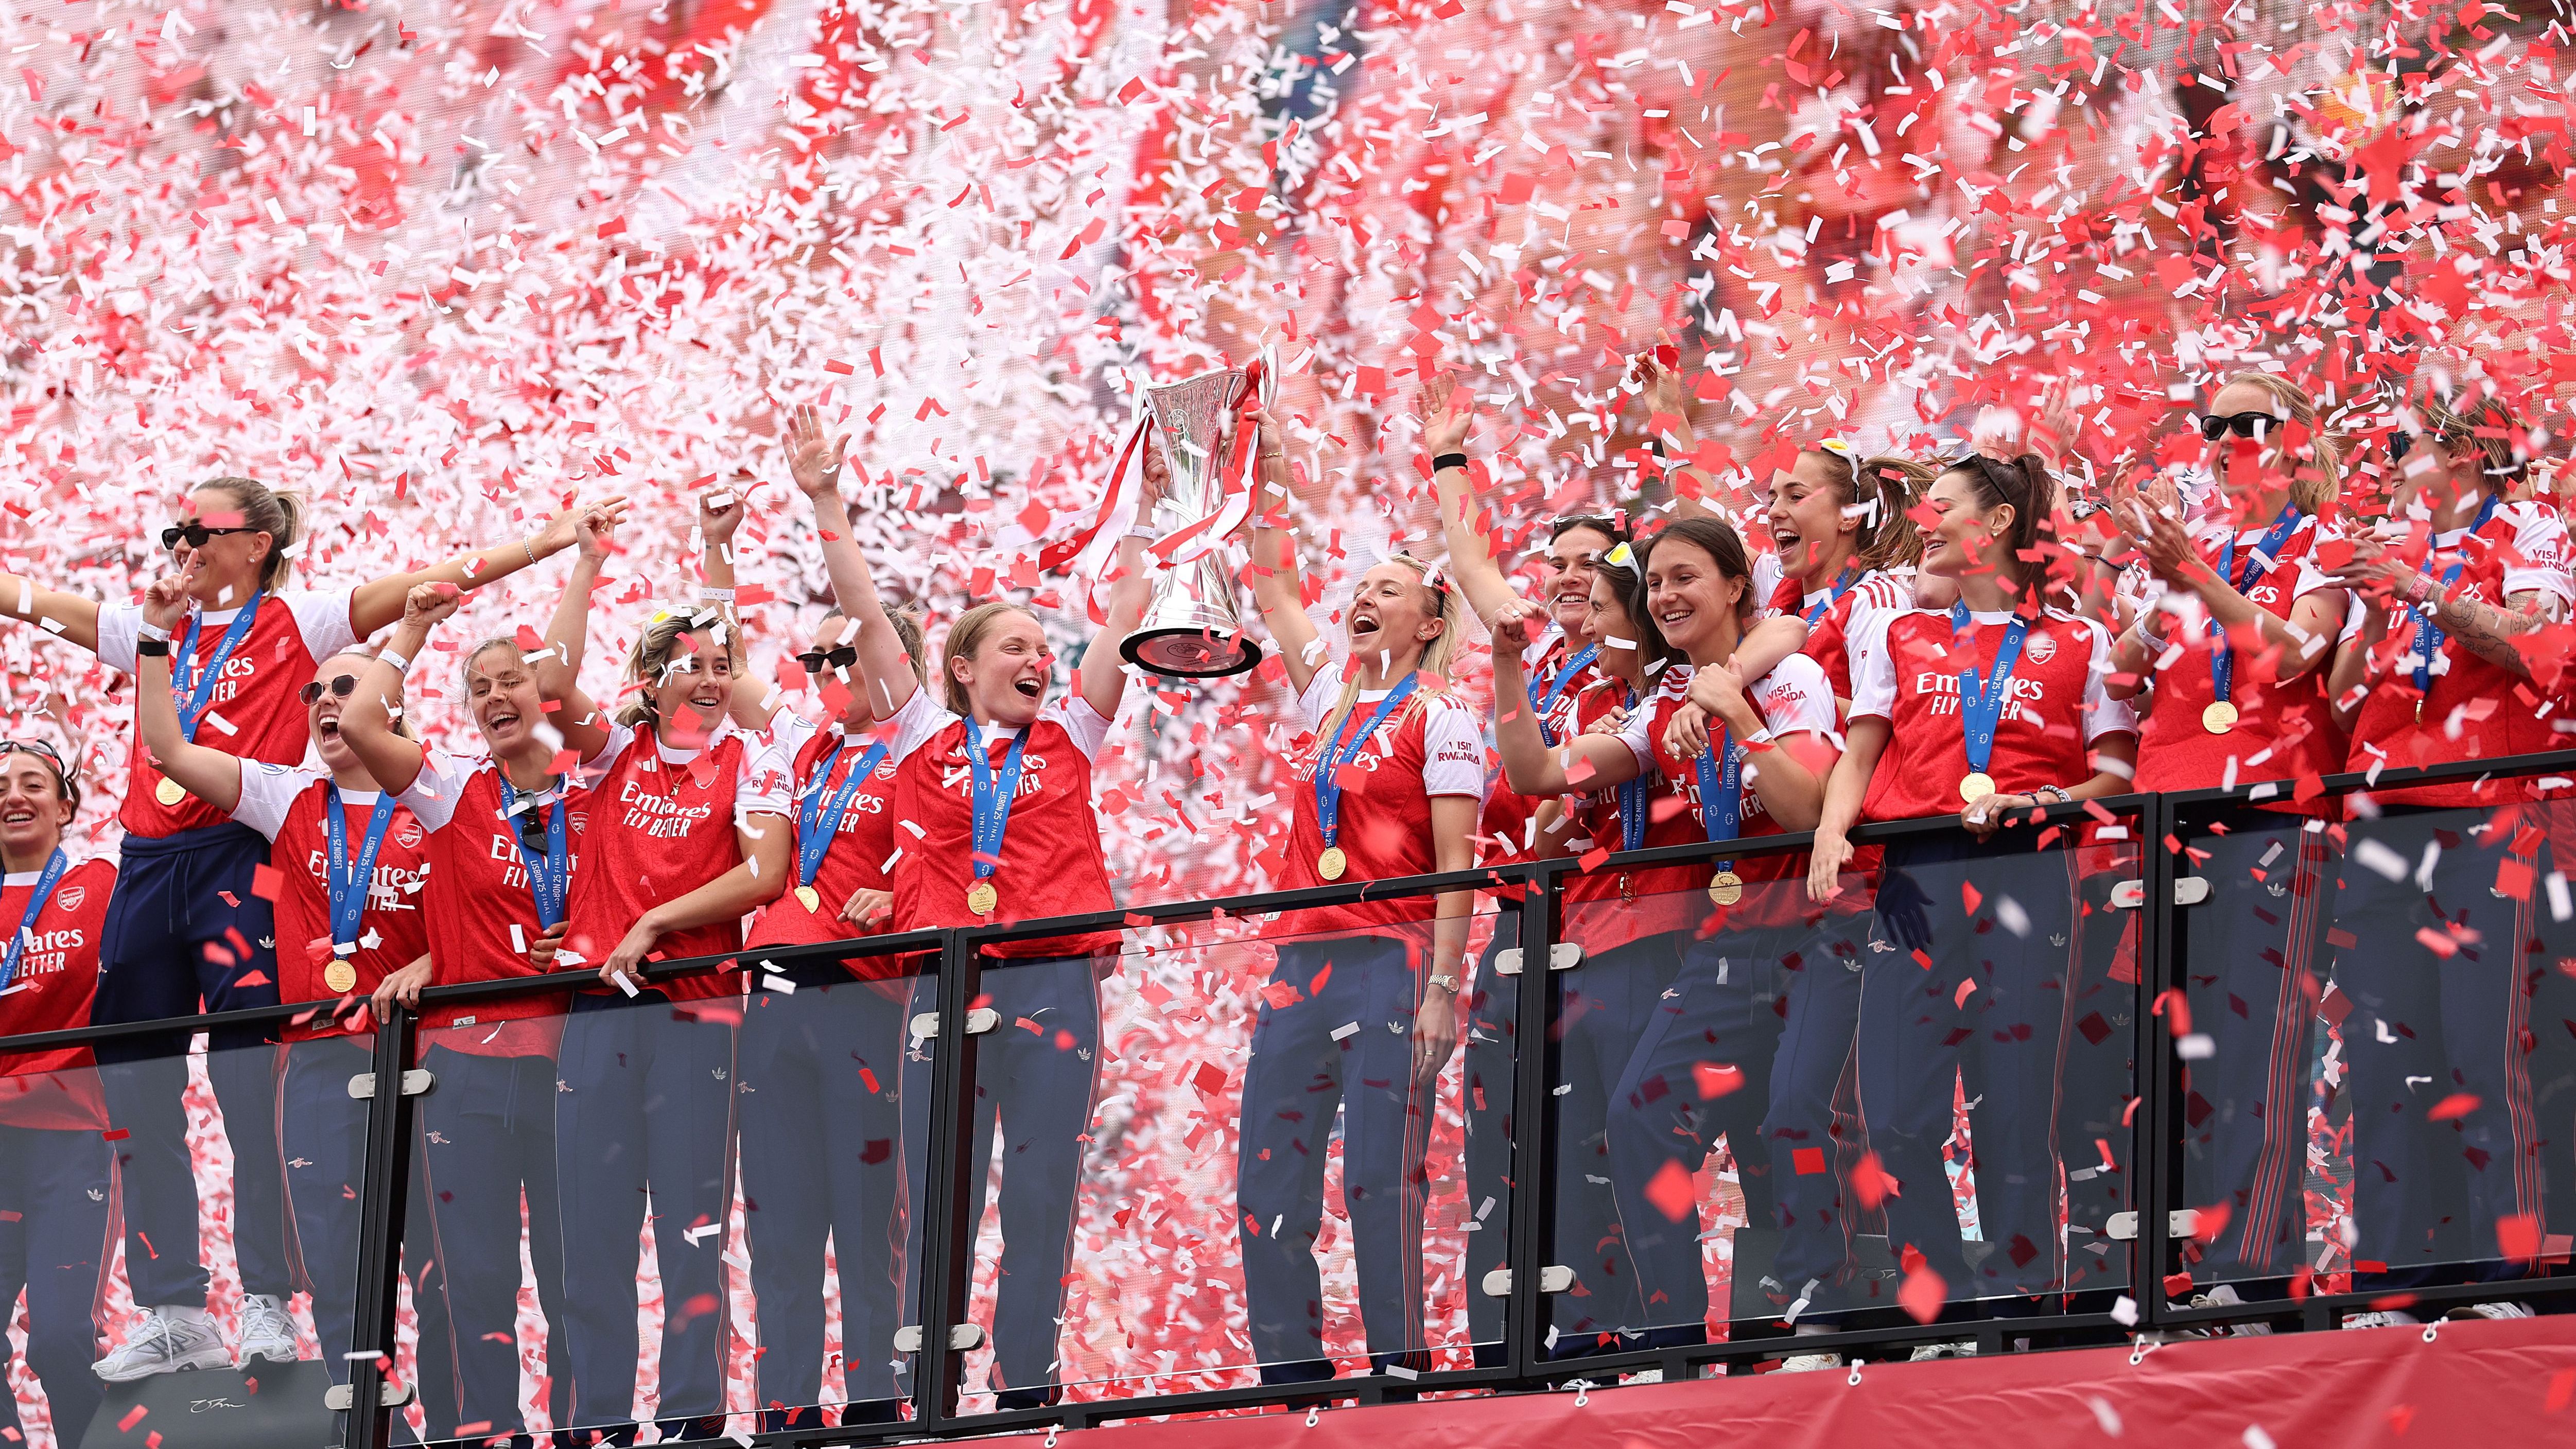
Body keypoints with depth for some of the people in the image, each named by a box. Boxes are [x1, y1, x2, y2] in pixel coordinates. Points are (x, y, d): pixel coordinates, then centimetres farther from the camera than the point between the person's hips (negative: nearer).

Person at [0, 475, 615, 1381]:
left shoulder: (295, 623, 5)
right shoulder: (151, 630, 19)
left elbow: (426, 583, -1)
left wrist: (545, 544, -7)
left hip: (237, 859, -6)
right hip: (147, 864, 6)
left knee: (250, 1084, -11)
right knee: (135, 1094, 3)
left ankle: (268, 1305, -7)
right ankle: (172, 1313, 10)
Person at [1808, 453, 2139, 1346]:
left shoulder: (2079, 646, 15)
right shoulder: (1898, 638, 24)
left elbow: (2117, 778, 7)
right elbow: (1860, 755, 15)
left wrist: (2035, 801, -11)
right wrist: (1831, 835, -5)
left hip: (2025, 874, -2)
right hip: (1914, 878, 3)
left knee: (2013, 1111, -7)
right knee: (1897, 1113, -8)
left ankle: (2020, 1305, -2)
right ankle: (1941, 1313, -1)